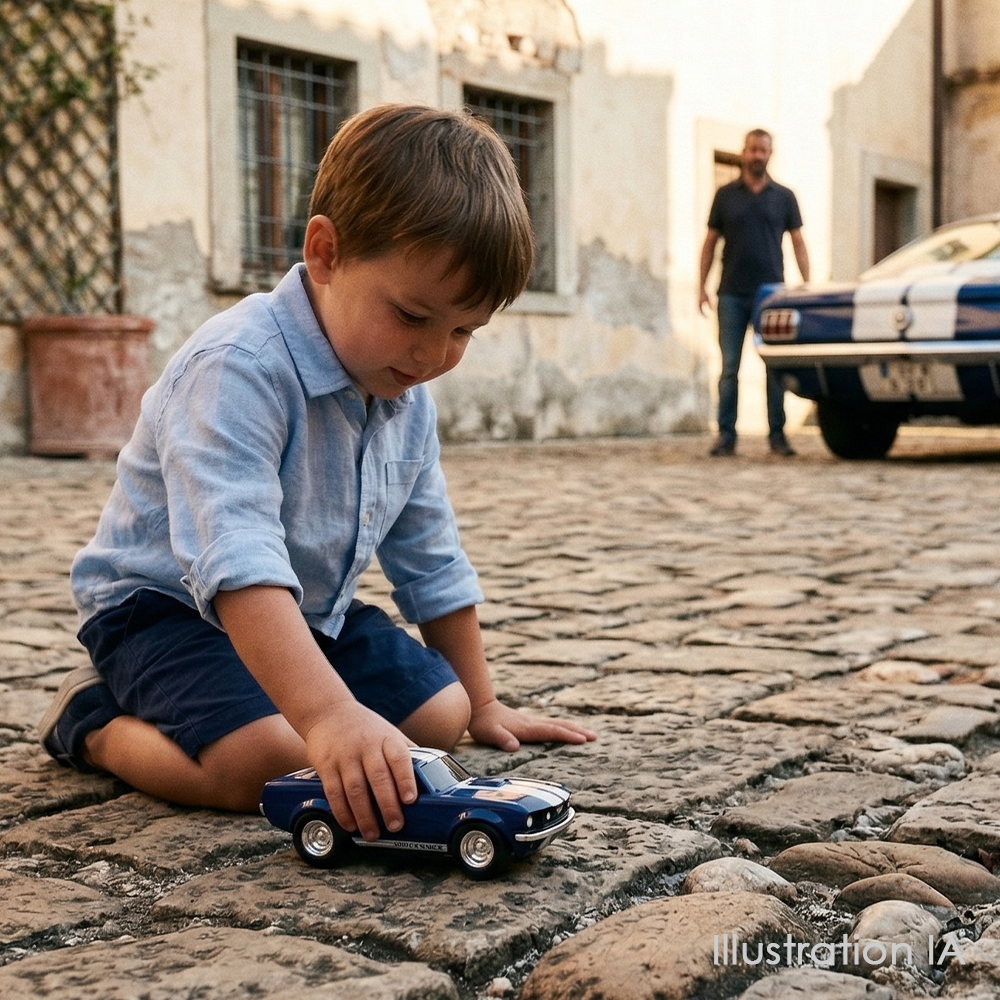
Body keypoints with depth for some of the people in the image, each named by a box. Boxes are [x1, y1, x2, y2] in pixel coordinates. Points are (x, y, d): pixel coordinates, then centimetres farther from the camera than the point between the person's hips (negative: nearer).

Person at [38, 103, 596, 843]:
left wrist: (481, 705, 15)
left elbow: (433, 563, 10)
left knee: (437, 715, -3)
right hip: (168, 602, -7)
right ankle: (94, 722, -2)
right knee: (267, 764, -30)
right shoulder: (238, 368, -30)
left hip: (311, 610, 8)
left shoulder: (408, 399, -1)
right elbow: (239, 563, -44)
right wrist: (328, 713, -56)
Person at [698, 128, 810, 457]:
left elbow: (798, 244, 9)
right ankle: (726, 435, 4)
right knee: (729, 368, 0)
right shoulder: (726, 195, 8)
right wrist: (702, 286, 2)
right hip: (732, 294, 0)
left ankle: (777, 435, 7)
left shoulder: (783, 197, 9)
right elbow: (710, 242, 9)